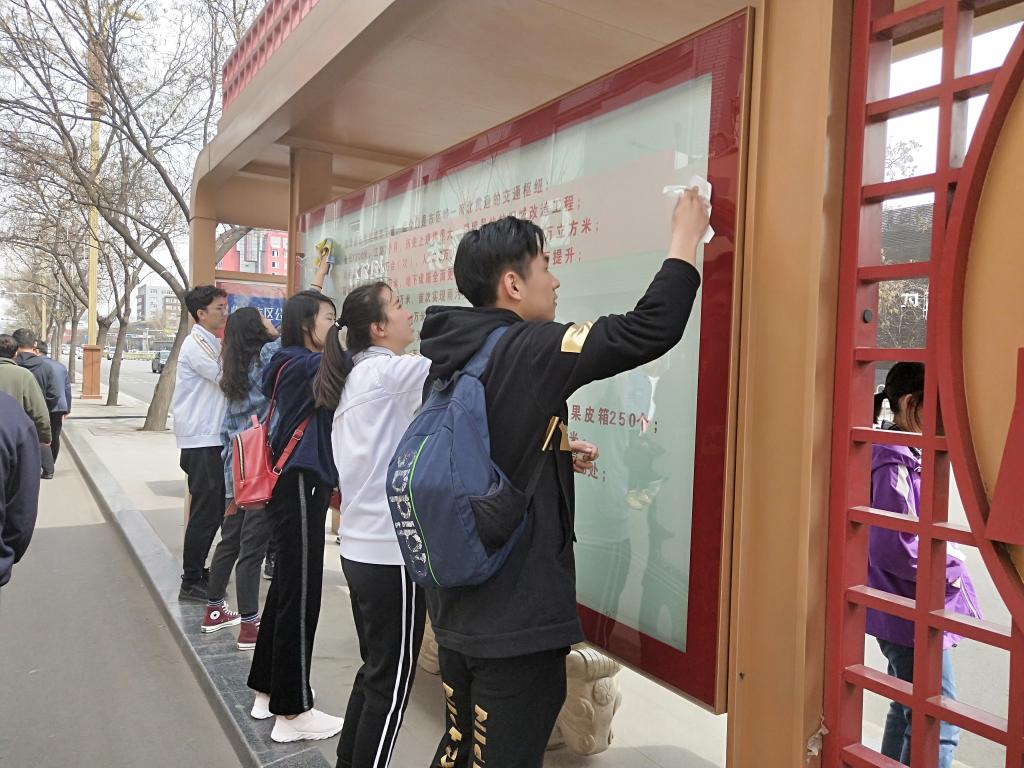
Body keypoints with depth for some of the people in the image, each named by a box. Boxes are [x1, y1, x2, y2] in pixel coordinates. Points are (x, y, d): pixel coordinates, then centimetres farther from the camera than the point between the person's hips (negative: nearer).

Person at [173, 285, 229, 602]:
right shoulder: (197, 344, -13)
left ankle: (197, 572, 28)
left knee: (214, 511, 16)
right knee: (205, 513, -5)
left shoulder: (212, 343, 17)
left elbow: (224, 382, 19)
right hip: (201, 441, -10)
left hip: (213, 439, 10)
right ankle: (191, 583, 5)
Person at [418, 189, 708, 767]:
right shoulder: (527, 352, -19)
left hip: (457, 609, 8)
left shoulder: (449, 358, 4)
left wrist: (555, 452, 18)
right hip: (518, 622, -8)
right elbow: (651, 331, -21)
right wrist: (686, 237, -7)